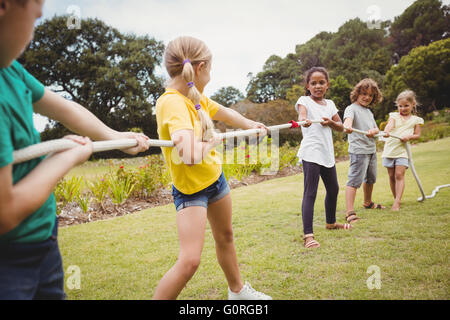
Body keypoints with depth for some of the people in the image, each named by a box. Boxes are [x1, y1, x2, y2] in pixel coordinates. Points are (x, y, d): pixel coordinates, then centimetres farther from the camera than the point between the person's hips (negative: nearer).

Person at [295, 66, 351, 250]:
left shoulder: (329, 104, 15)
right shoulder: (304, 101, -2)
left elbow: (341, 127, 14)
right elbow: (302, 112, -26)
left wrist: (330, 122, -8)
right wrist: (304, 119, -50)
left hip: (327, 152, 7)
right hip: (311, 153, -7)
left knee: (333, 189, 20)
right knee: (310, 193, -13)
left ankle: (331, 223, 41)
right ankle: (308, 235, -14)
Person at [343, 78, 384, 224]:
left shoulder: (369, 111, 18)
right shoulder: (352, 108, -8)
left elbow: (376, 128, 14)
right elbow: (348, 118, -30)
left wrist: (374, 131, -12)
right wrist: (347, 126, -55)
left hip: (371, 150, 9)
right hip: (358, 150, -9)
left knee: (371, 178, 23)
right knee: (354, 180, -13)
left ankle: (368, 202, 44)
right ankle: (350, 212, -14)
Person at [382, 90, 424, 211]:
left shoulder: (416, 120, 9)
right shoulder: (394, 116, 7)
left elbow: (417, 135, 9)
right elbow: (390, 124, -14)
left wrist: (409, 137, -14)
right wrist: (386, 131, -36)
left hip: (403, 150, -1)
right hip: (390, 148, 2)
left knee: (399, 174, -13)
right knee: (391, 176, 6)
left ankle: (397, 202, -14)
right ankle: (396, 199, 21)